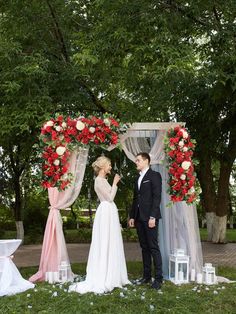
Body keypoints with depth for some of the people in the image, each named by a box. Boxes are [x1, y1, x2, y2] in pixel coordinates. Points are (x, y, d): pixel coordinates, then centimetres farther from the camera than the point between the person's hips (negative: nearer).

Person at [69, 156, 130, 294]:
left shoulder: (104, 180, 16)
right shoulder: (99, 180, -12)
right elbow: (110, 198, -16)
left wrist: (115, 183, 15)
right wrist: (115, 183, -10)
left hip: (111, 213, 10)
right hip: (106, 213, -10)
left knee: (111, 245, 12)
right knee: (105, 245, -6)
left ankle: (111, 277, 20)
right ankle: (102, 280, 1)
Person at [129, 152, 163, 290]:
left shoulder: (154, 175, -4)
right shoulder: (138, 178, 19)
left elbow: (157, 197, -12)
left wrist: (152, 217, -18)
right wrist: (132, 216, 13)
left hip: (150, 217, -7)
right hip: (139, 218, 7)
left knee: (153, 247, -6)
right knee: (144, 247, 10)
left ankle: (159, 278, 0)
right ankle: (146, 275, 17)